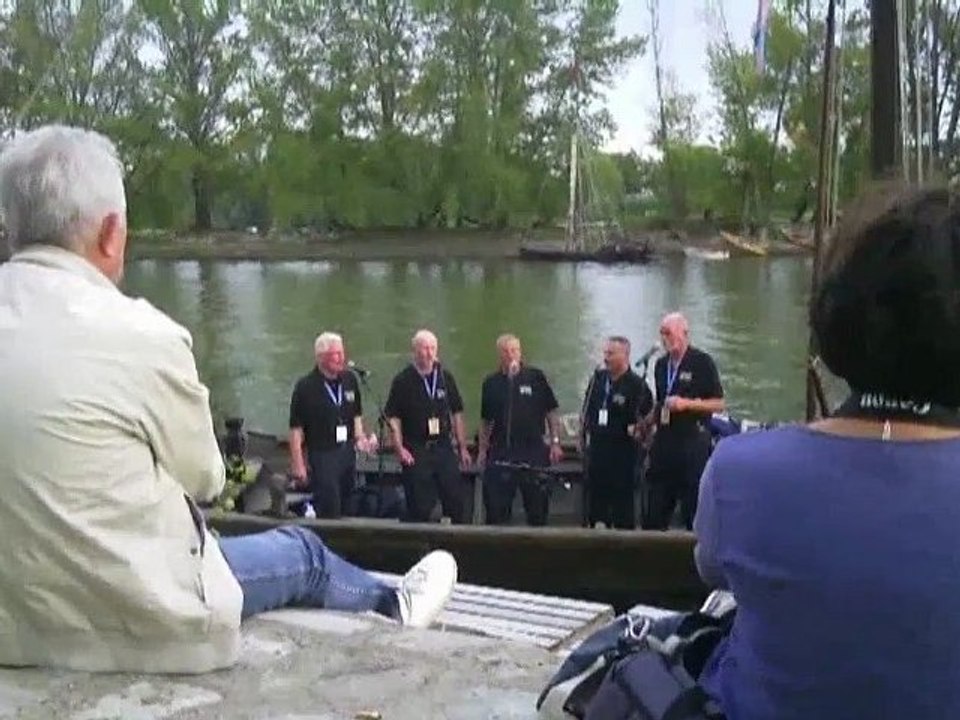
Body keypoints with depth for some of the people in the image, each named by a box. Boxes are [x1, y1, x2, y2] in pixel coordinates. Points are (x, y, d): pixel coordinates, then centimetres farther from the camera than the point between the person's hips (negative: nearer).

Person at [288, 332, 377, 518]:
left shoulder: (350, 379, 5)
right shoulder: (305, 386, -11)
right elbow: (296, 429, -11)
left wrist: (360, 438, 6)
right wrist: (297, 464, -13)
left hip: (348, 452, 6)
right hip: (321, 453, -6)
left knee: (347, 509, 14)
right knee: (329, 510, -6)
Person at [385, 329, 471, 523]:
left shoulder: (445, 377, 7)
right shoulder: (403, 380, -4)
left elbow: (457, 414, 13)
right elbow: (393, 418, -4)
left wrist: (462, 447, 10)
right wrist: (399, 449, -13)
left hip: (444, 447, 3)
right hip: (415, 452, -3)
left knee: (456, 502, 4)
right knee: (419, 508, 2)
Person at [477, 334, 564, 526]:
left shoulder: (536, 377, 2)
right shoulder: (491, 382, 7)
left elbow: (551, 412, 4)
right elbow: (486, 421, 13)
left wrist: (555, 442, -2)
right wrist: (482, 450, 10)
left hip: (533, 450, -1)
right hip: (500, 451, 1)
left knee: (537, 502, 6)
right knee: (496, 505, 3)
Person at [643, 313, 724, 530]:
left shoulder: (702, 362, -5)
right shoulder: (661, 364, 13)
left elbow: (718, 404, -6)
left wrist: (687, 403, -18)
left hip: (692, 440, -6)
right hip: (664, 440, 6)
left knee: (694, 508, 0)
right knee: (654, 511, 7)